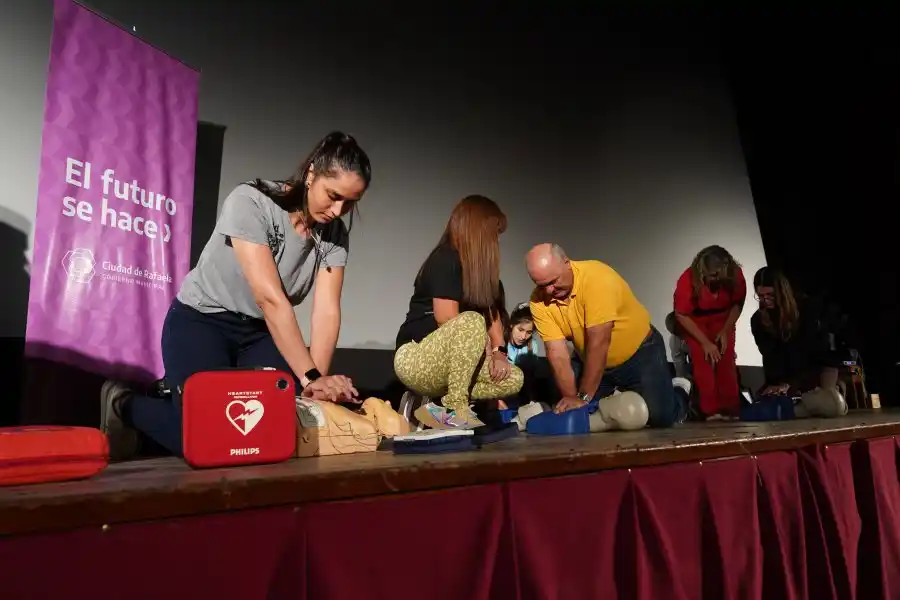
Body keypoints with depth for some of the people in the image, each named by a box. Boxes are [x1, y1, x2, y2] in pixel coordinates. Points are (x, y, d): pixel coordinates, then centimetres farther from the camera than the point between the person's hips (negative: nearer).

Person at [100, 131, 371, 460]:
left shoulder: (334, 234, -8)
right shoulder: (250, 202, -26)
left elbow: (327, 311, -16)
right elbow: (270, 298, -33)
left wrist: (319, 379, -29)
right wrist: (311, 376, -35)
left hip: (259, 331, 6)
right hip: (200, 321, -6)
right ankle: (124, 405, 11)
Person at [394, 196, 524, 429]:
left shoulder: (479, 266, 11)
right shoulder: (445, 260, -15)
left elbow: (492, 311, 5)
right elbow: (447, 322, -19)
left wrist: (499, 351, -9)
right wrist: (485, 349, -6)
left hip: (444, 363, 9)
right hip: (415, 359, -8)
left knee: (514, 379, -4)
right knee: (471, 321, -34)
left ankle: (438, 406, -5)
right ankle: (455, 410, -25)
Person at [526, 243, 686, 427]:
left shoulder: (596, 277, -31)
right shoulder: (539, 301, -16)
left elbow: (598, 342, -33)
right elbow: (557, 353, -17)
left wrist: (584, 397, -32)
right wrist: (571, 397, -24)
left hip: (640, 351, -4)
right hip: (595, 363, 5)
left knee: (660, 415, -16)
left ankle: (678, 398, 20)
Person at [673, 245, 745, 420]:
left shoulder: (735, 275, -26)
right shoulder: (688, 280, -33)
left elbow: (738, 304, -7)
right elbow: (681, 315, -23)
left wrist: (726, 331, -14)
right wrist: (705, 342, -23)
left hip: (722, 319, 2)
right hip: (694, 321, -2)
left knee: (726, 362, -5)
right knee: (702, 362, -13)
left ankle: (731, 410, 2)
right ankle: (711, 411, -9)